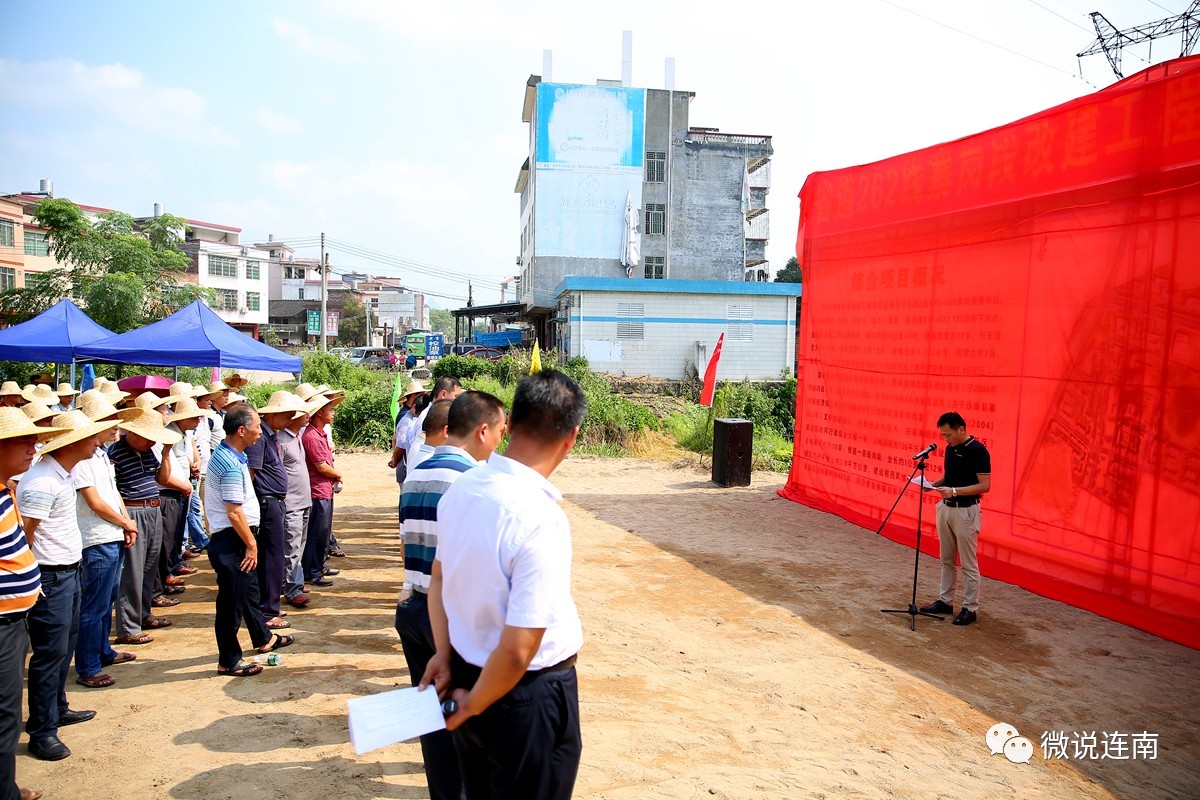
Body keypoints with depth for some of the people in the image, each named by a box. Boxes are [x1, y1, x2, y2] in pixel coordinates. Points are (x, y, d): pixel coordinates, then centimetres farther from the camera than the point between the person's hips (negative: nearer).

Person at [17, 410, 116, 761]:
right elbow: (23, 536, -22)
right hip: (51, 578, -10)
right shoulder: (42, 482, -23)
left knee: (65, 645, 20)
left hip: (69, 572, 10)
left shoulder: (62, 474, 8)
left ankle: (57, 709, 35)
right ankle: (41, 732, 9)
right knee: (50, 653, -2)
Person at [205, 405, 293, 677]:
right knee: (232, 601, 1)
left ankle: (263, 639, 41)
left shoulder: (227, 455, 9)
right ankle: (229, 662, 13)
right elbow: (234, 513, -24)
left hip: (237, 540, 11)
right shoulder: (231, 465, -24)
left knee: (250, 590, 24)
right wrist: (251, 544, -14)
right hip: (231, 541, -11)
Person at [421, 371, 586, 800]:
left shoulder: (462, 487, -7)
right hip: (530, 697, -7)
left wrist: (444, 654, 13)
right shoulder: (542, 521, -30)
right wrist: (473, 705, -12)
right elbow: (517, 653, -27)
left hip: (467, 673, 7)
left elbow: (439, 577, 8)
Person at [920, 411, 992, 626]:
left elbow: (984, 485, -18)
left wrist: (955, 491, -26)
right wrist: (935, 484, 0)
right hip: (946, 508, 8)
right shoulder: (950, 448, 8)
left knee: (969, 564, 1)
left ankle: (970, 608, 10)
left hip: (966, 511, -8)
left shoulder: (977, 450, -16)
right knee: (946, 560, 15)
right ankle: (945, 601, 25)